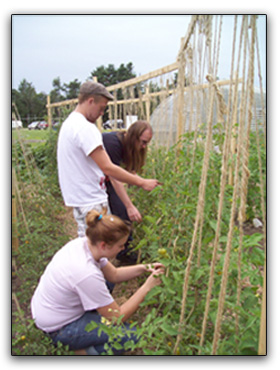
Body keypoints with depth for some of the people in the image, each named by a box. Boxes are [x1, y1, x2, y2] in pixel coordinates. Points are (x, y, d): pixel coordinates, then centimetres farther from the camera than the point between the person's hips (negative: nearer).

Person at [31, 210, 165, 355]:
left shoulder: (82, 243, -12)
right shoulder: (88, 275, -35)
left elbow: (114, 275, 3)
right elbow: (117, 317, -22)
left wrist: (143, 268, -10)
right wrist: (147, 286, -20)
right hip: (59, 329, -8)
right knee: (130, 336, -13)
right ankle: (82, 350, 2)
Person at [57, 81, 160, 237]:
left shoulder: (69, 123, 13)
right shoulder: (85, 128, -20)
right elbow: (108, 168, -24)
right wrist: (141, 182, -16)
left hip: (79, 199, 10)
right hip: (90, 202, -10)